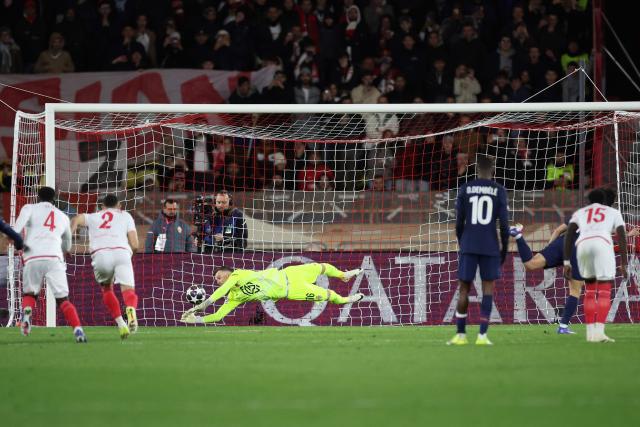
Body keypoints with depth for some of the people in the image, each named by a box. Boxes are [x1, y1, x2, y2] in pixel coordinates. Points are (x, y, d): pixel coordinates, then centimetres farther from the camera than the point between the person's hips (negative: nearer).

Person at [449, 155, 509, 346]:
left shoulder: (465, 189, 3)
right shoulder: (499, 191, 1)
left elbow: (459, 221, 3)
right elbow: (504, 222, -2)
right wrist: (504, 248, 8)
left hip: (468, 245, 1)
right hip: (490, 247, -1)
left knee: (464, 288, 7)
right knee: (488, 287, 3)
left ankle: (460, 334, 9)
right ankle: (482, 335, -6)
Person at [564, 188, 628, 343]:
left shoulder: (580, 213, 33)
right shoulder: (613, 212, 30)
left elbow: (569, 236, 18)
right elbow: (622, 238, 16)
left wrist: (566, 262, 16)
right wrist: (623, 265, 15)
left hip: (582, 245, 3)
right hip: (602, 243, -3)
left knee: (590, 290, 19)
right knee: (604, 292, -4)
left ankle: (590, 332, 16)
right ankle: (599, 332, -21)